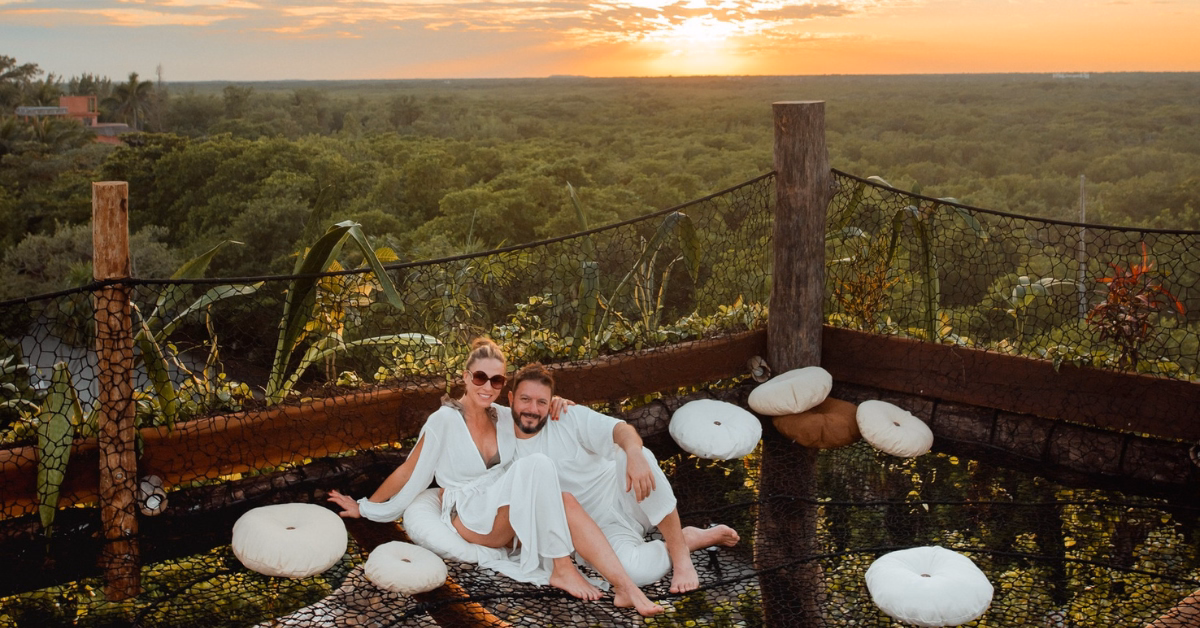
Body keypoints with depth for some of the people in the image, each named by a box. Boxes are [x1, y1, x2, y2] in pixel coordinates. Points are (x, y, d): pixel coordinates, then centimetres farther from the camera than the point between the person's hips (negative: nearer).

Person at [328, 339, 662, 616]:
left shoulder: (504, 420, 7)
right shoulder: (444, 421, -9)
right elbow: (409, 472, 1)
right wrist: (364, 507, 8)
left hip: (507, 516, 5)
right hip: (471, 519, -5)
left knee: (565, 503, -27)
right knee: (537, 466, -29)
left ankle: (625, 587, -39)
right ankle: (562, 570, -27)